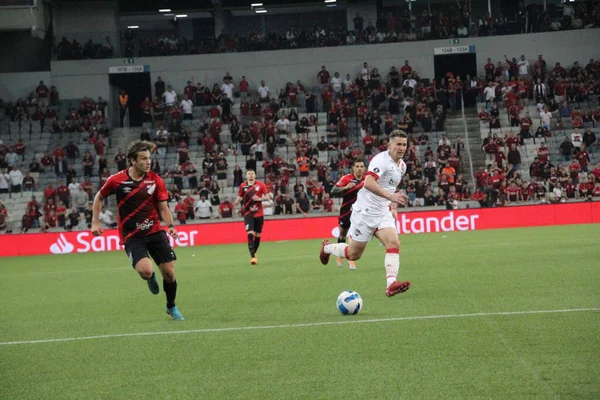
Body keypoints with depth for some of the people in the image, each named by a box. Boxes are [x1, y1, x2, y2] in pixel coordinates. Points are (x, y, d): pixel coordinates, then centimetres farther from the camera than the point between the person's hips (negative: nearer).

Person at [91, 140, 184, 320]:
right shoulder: (116, 180, -7)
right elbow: (99, 198, 11)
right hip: (131, 236, -2)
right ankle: (151, 278, 16)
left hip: (155, 231, 2)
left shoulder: (155, 180, -3)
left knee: (169, 272, -1)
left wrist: (171, 225, -16)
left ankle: (171, 307, 27)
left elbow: (163, 207, 1)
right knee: (145, 270, -24)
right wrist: (95, 222, 6)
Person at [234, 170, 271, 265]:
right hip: (248, 213, -1)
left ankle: (254, 253, 27)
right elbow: (239, 198, 12)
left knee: (257, 235, 7)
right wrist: (236, 202, -10)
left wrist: (259, 199, -17)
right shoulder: (242, 186, 3)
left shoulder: (260, 185, 0)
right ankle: (252, 257, -20)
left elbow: (268, 197, 0)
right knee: (250, 234, -16)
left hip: (259, 213, 1)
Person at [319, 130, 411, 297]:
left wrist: (393, 207, 14)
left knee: (393, 244, -17)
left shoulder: (402, 166, 10)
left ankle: (391, 284, -27)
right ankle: (327, 248, 35)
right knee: (354, 254, 6)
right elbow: (368, 183, -33)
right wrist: (391, 197, -40)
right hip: (365, 212, -7)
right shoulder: (381, 160, -19)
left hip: (383, 213, 7)